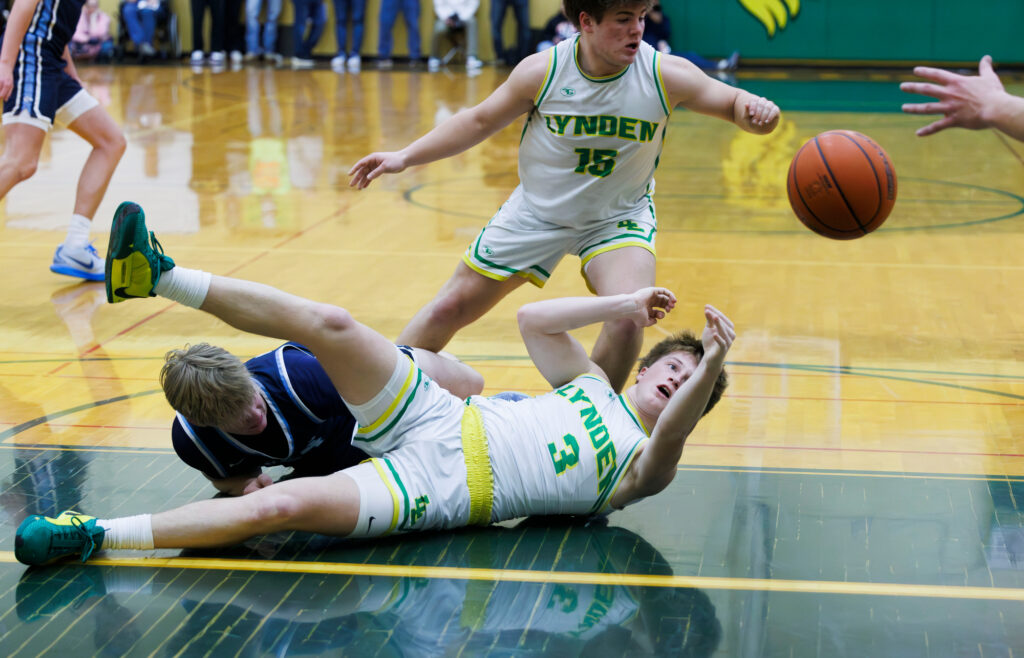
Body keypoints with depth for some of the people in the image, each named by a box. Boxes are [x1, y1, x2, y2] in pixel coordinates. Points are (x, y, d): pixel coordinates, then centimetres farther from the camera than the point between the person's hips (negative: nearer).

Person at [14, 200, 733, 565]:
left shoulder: (645, 466, 3)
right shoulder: (593, 386, 20)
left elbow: (671, 437, -21)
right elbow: (533, 318, 22)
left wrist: (712, 369, -36)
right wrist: (623, 305, 15)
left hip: (439, 491, -5)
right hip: (441, 419, 6)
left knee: (284, 504, -29)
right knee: (329, 323, -20)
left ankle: (96, 534, -22)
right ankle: (155, 275, -11)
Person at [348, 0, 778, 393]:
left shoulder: (666, 75, -21)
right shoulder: (543, 71, -19)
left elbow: (730, 102, -12)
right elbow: (480, 121, -5)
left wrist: (753, 110, -37)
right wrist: (404, 157, -7)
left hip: (619, 217, -1)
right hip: (537, 212, 1)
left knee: (627, 317, -27)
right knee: (450, 308, 6)